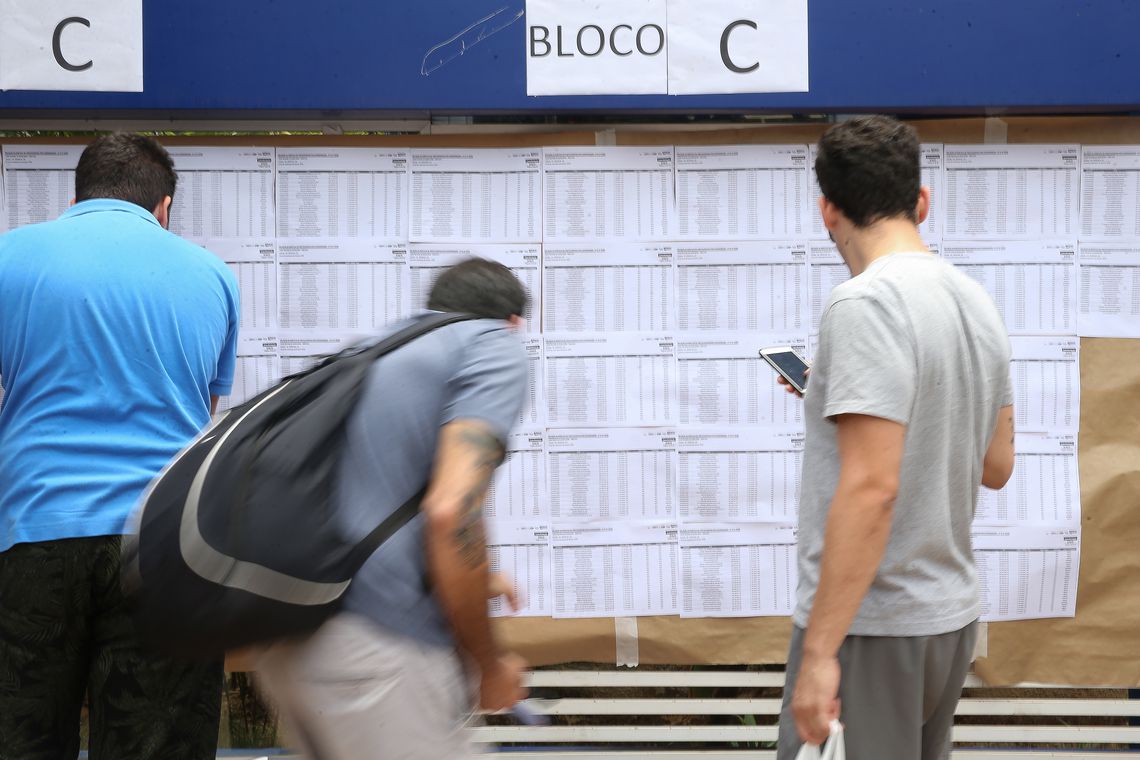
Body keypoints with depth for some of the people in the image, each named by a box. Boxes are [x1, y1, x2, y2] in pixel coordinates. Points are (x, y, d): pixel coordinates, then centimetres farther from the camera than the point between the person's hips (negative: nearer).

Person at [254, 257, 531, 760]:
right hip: (376, 641, -8)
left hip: (284, 639, 8)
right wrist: (489, 663, -2)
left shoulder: (378, 350, 25)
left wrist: (472, 582, 44)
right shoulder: (493, 346, 2)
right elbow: (450, 511, -14)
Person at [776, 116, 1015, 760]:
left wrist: (819, 651, -23)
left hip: (873, 631, -9)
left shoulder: (867, 304, -17)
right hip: (954, 615, 9)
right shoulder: (977, 302, 9)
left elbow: (871, 488, -24)